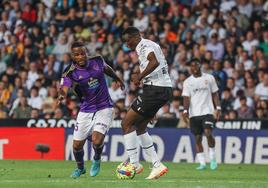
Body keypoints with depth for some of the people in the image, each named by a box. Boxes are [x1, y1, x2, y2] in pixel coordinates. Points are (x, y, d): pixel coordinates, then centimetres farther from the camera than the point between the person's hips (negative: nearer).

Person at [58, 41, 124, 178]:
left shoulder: (97, 61, -8)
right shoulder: (70, 73, -16)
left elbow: (107, 68, 16)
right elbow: (64, 89, -34)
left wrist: (117, 79, 28)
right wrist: (62, 95, -56)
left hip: (104, 108, -1)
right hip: (85, 111, 1)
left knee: (97, 140, -20)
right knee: (77, 145, 3)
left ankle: (96, 161, 16)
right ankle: (80, 168, 36)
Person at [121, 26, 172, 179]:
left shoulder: (143, 45, -11)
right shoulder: (150, 44, 21)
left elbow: (154, 62, -29)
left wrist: (139, 77, -19)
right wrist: (140, 75, 18)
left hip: (154, 90, -10)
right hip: (166, 89, 10)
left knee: (127, 124, -2)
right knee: (139, 127, 18)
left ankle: (134, 164, -2)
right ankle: (157, 165, 13)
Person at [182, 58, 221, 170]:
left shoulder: (209, 78, 7)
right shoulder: (188, 82, 7)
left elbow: (215, 94, 9)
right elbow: (186, 98, 1)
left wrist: (218, 108, 0)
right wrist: (185, 111, -12)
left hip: (207, 111, -2)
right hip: (194, 114, 2)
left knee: (208, 133, -19)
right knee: (197, 138, 1)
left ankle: (212, 158, 0)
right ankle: (202, 163, 6)